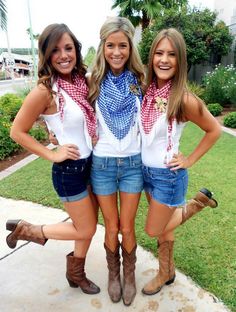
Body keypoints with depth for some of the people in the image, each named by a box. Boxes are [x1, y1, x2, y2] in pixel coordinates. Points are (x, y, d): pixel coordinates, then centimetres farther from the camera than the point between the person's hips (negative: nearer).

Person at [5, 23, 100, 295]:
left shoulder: (80, 81, 1)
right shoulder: (45, 90, -20)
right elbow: (17, 132, -13)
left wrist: (94, 137, 4)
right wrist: (52, 154, -14)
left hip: (90, 163, 7)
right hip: (69, 170, -7)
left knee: (88, 226, 19)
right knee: (85, 230, 8)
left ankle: (76, 274, 43)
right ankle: (25, 230, 26)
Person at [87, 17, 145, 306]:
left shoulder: (140, 81, -3)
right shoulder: (93, 81, -5)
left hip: (133, 163, 0)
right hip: (102, 163, 0)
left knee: (127, 228, 11)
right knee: (111, 228, 13)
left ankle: (129, 275, 39)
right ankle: (113, 274, 41)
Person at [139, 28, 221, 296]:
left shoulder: (184, 99, -21)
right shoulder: (146, 90, -5)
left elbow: (214, 130, -8)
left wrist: (190, 160, -8)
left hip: (168, 175, -5)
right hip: (146, 171, 5)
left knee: (153, 230, 11)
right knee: (162, 227, 20)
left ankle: (197, 203, 26)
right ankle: (166, 272, 44)